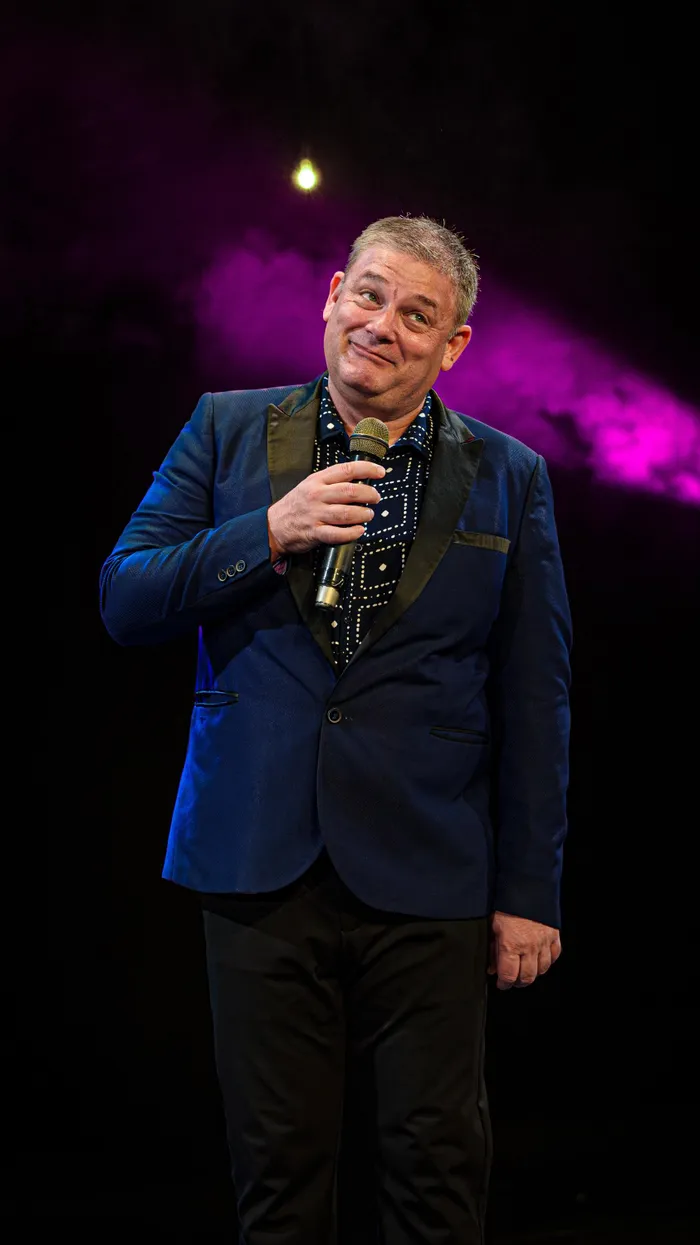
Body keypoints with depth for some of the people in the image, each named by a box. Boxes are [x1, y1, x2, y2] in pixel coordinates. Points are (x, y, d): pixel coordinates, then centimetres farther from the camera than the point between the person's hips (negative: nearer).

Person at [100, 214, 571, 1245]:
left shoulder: (508, 479, 5)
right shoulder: (226, 432, 7)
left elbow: (535, 701, 4)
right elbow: (124, 601, 1)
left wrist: (531, 890, 0)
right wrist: (272, 533, -13)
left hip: (427, 882, 0)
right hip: (261, 866, 1)